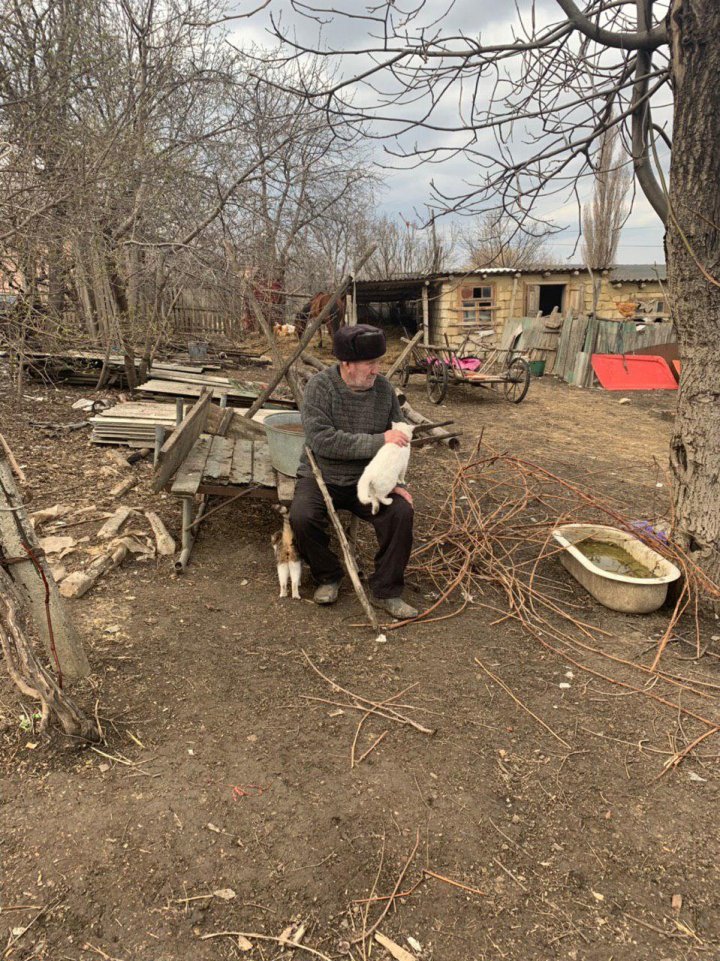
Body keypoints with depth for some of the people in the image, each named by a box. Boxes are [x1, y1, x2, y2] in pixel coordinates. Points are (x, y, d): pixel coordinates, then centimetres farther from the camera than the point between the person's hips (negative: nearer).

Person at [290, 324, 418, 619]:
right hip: (321, 477, -2)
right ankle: (328, 576, 1)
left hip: (367, 480, 3)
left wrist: (396, 481, -8)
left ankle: (386, 591, -4)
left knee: (402, 512, -22)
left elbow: (399, 439, 6)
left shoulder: (384, 388, -1)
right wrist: (377, 442, -29)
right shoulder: (320, 386, -13)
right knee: (302, 517, -30)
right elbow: (321, 440, -26)